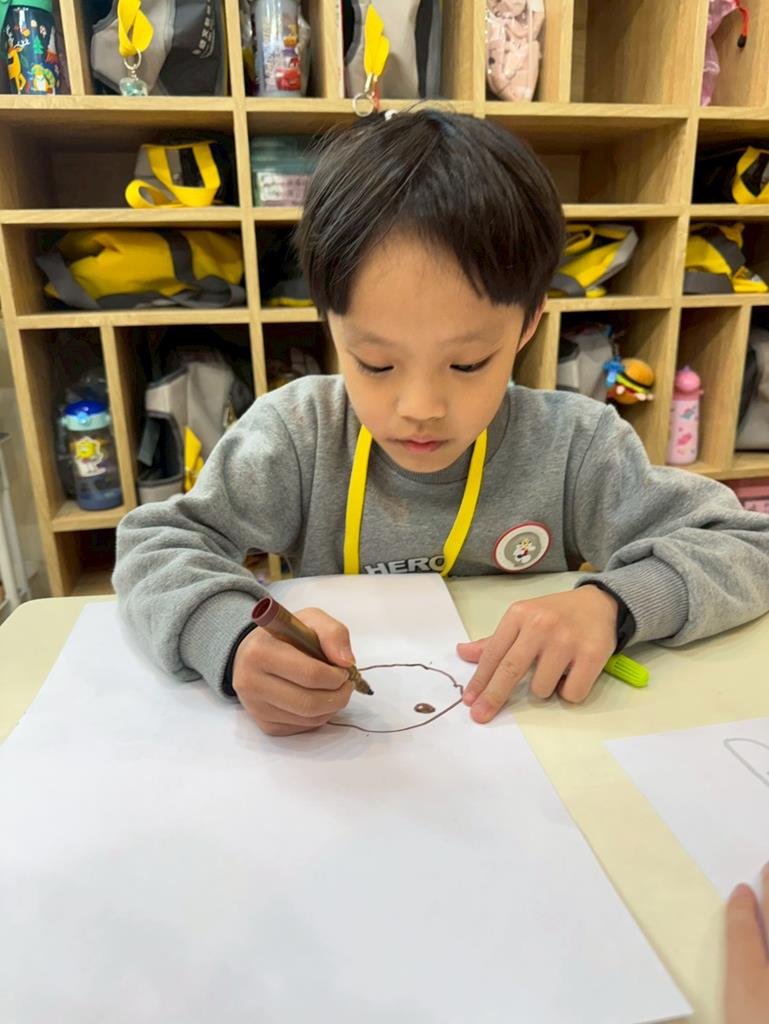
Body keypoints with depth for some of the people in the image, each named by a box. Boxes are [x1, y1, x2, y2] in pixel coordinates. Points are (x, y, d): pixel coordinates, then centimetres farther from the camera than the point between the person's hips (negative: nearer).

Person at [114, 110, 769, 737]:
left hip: (523, 740, 1)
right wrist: (236, 641, -31)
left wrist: (612, 601, -25)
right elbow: (155, 549, -11)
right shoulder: (298, 433, -11)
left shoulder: (572, 446, -11)